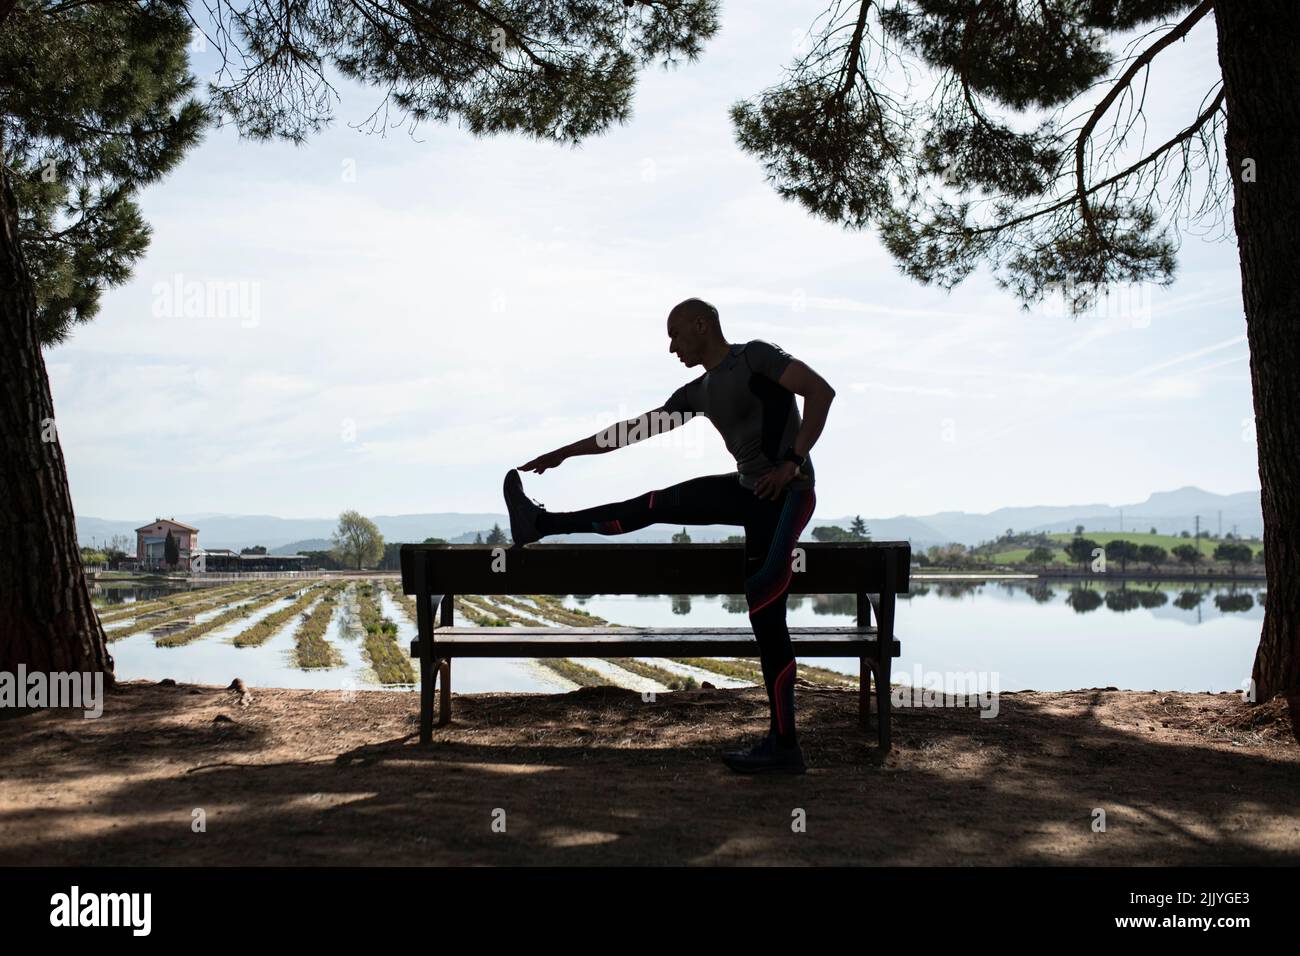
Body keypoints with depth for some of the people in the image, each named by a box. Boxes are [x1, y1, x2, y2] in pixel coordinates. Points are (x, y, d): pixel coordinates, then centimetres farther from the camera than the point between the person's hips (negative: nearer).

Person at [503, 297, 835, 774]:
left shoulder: (755, 357, -7)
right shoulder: (698, 392, 16)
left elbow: (821, 391, -17)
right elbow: (637, 428, 21)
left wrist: (793, 463, -22)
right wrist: (566, 452, 23)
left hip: (785, 493, -8)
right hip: (747, 488, 8)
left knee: (765, 612, -12)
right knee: (654, 504, 7)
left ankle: (784, 747, -9)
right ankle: (542, 523, 19)